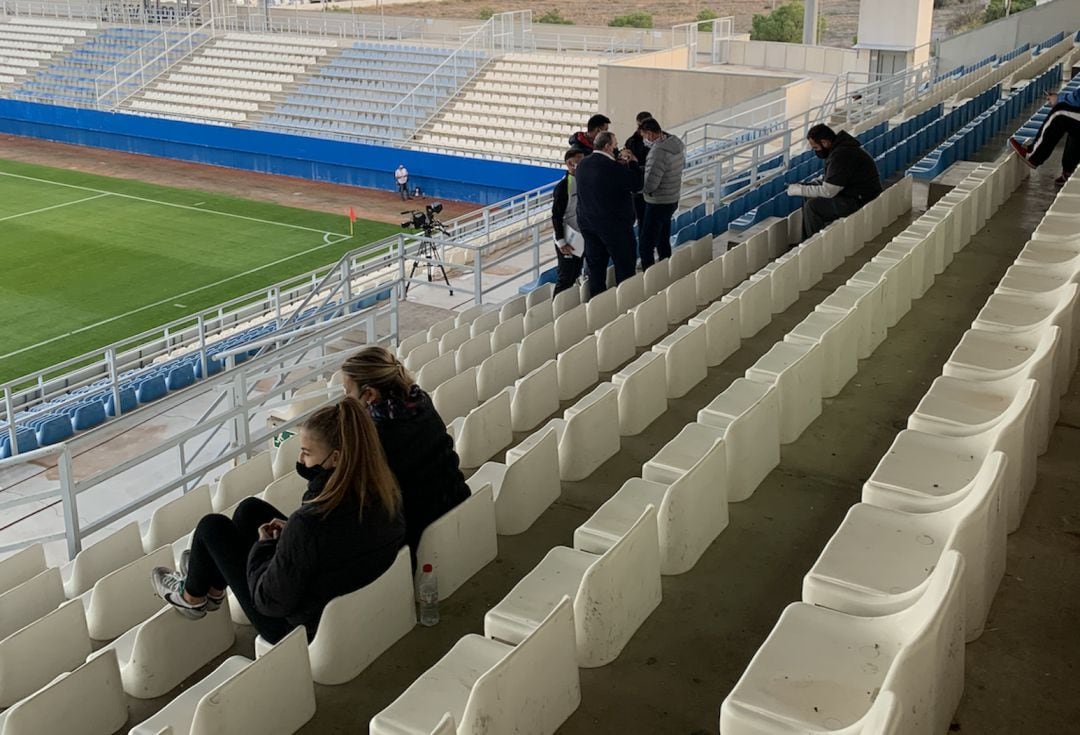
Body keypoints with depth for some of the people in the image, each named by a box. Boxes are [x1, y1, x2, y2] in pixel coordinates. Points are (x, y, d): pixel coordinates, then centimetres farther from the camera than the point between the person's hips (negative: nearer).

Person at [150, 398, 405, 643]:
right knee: (250, 508, 17)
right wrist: (288, 533, -5)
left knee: (212, 526, 7)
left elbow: (270, 601, -26)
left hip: (301, 627, -7)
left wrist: (264, 545, -10)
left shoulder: (307, 523, -39)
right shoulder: (387, 494, -17)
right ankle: (213, 590, 42)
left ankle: (193, 597, 37)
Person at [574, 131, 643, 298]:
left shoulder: (582, 164, 2)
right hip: (614, 224, -7)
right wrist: (633, 162, 0)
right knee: (625, 265, 6)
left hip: (587, 223, 7)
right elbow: (636, 184, -12)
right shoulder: (613, 168, -21)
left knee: (595, 265, 14)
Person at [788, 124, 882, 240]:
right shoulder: (840, 146, 8)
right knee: (810, 198, 10)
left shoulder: (840, 155, -24)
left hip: (860, 200, -11)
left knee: (812, 206, -16)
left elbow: (828, 191, -22)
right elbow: (830, 185, 16)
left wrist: (799, 190, -11)